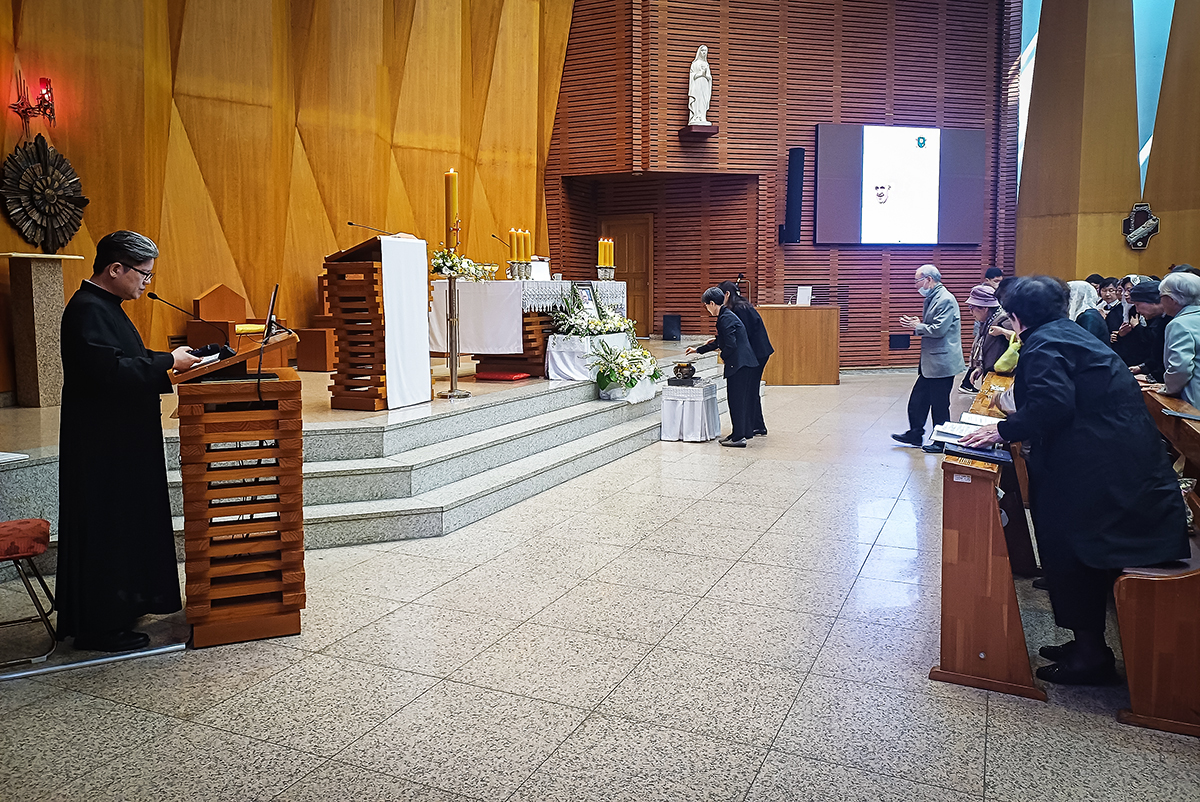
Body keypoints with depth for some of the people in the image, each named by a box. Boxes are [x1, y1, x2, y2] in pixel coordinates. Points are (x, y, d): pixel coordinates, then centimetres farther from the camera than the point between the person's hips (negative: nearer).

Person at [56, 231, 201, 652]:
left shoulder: (103, 306, 13)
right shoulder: (87, 310, -19)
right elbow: (110, 370, -29)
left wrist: (165, 364, 7)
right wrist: (167, 361, -20)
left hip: (119, 439, 10)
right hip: (102, 443, -10)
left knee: (123, 524, 18)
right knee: (104, 529, -2)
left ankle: (122, 601, 32)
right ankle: (100, 627, 9)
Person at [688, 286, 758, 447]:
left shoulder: (725, 318, -15)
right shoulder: (726, 315, 17)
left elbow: (731, 344, -23)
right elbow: (720, 342, 28)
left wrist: (723, 356, -3)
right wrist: (697, 350, 36)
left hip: (738, 364, -10)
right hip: (744, 363, 10)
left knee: (736, 400, -4)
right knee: (740, 400, 15)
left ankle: (738, 437, 0)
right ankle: (742, 433, 22)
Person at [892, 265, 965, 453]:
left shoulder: (945, 299, -17)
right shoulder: (932, 298, 14)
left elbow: (939, 330, -24)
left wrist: (917, 326, -10)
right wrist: (916, 324, 3)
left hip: (942, 362, -10)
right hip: (930, 362, 10)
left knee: (939, 405, 1)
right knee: (917, 400, 15)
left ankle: (942, 442, 13)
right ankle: (915, 434, 27)